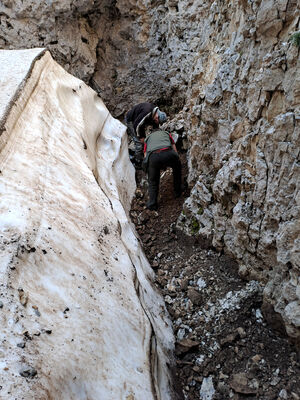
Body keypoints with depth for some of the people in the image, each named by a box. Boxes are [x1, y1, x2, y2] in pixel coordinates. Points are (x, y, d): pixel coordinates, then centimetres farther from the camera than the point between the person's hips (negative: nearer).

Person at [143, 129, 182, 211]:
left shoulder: (148, 138, 38)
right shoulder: (166, 133, 38)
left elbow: (146, 156, 30)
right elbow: (175, 151, 33)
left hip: (153, 157, 0)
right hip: (168, 154, 0)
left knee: (152, 181, 22)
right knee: (177, 167, 32)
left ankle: (152, 203, 11)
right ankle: (177, 191, 38)